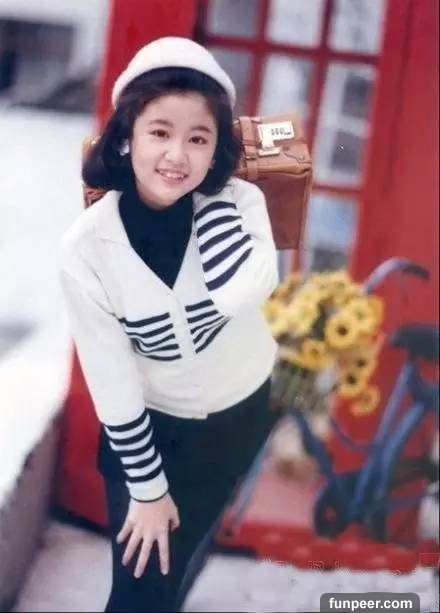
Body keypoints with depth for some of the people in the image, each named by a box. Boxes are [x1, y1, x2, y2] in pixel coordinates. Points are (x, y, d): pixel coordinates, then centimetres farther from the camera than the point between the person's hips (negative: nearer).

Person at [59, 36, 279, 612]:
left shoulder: (239, 201, -21)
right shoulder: (87, 248, -26)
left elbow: (243, 292, -41)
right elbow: (110, 379, -17)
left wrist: (210, 193, -32)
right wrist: (146, 488, -10)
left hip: (243, 410, 2)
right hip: (150, 424, -2)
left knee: (190, 540, 26)